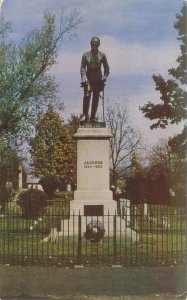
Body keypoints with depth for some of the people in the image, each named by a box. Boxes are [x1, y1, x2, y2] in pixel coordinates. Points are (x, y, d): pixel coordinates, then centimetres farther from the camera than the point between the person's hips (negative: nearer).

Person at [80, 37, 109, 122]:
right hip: (88, 79, -1)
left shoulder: (102, 55, 9)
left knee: (96, 98, 0)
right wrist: (84, 78, -12)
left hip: (98, 80, 1)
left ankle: (93, 117, 5)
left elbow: (106, 68, 12)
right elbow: (82, 67, 2)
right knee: (87, 96, -17)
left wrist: (104, 77, -3)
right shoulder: (86, 55, 7)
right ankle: (86, 116, -15)